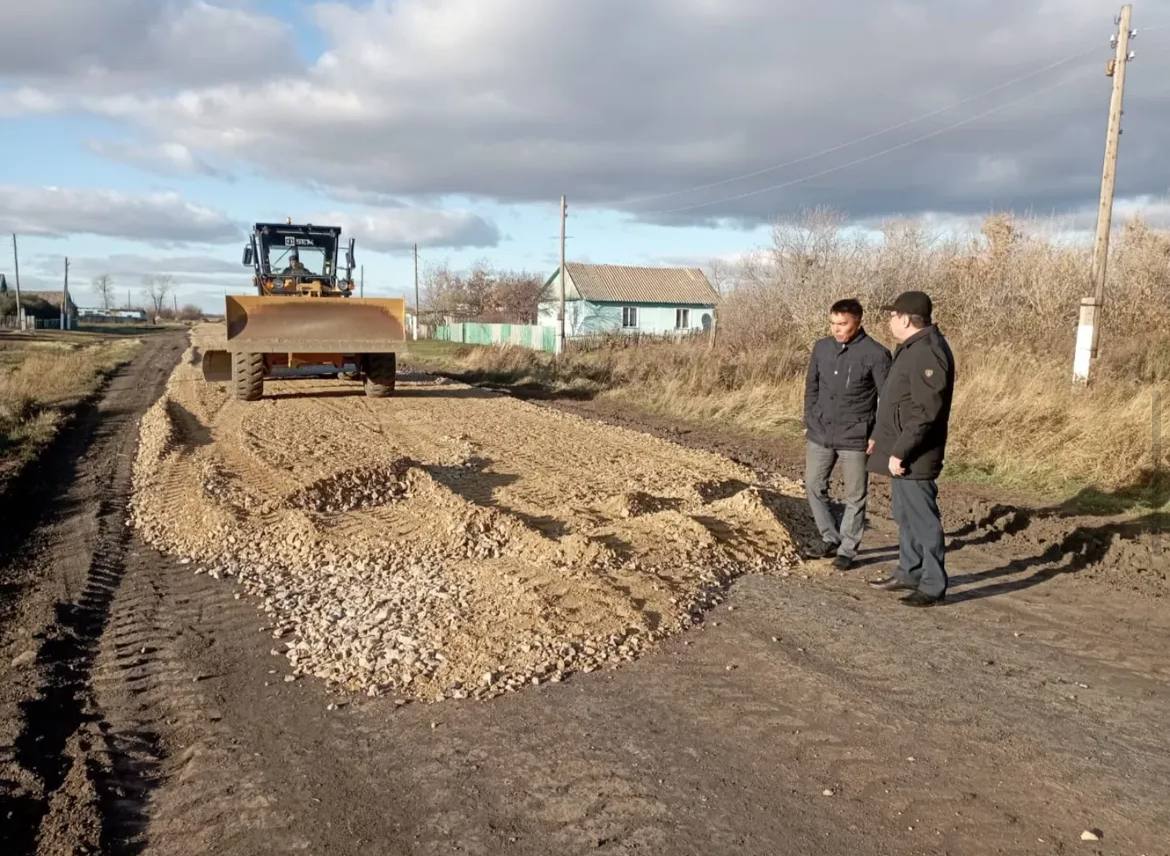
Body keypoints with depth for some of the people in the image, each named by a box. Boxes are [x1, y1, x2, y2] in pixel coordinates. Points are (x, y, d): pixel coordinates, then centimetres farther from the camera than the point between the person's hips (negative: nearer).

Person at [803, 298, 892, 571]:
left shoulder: (876, 354, -12)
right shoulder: (821, 347, 2)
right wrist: (808, 423, 11)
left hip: (855, 438, -5)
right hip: (819, 435, 5)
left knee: (855, 496, 6)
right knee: (814, 486, 11)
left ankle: (847, 549, 19)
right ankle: (830, 537, 28)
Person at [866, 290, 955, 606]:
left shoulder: (928, 353, -20)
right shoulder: (911, 348, 13)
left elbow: (925, 412, -25)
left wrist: (900, 452, -23)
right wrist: (883, 440, 20)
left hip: (913, 457, -11)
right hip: (901, 451, 11)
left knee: (922, 519, -2)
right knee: (907, 517, 19)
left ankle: (933, 586, 7)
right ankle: (909, 573, 31)